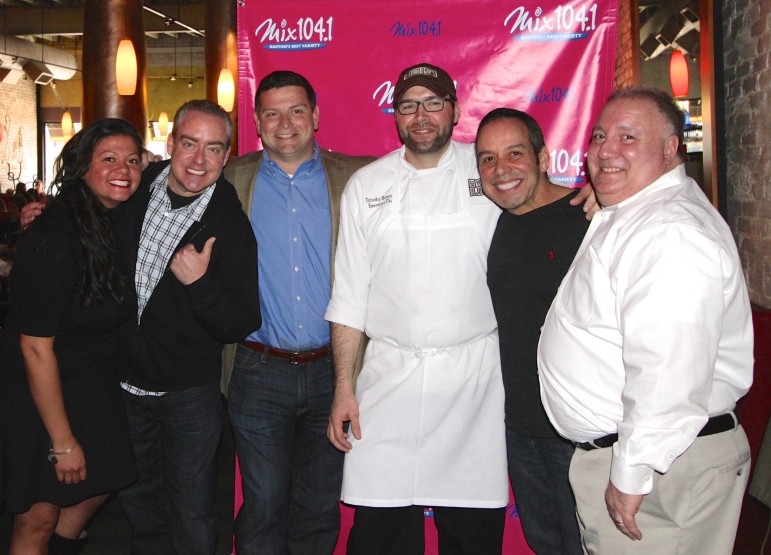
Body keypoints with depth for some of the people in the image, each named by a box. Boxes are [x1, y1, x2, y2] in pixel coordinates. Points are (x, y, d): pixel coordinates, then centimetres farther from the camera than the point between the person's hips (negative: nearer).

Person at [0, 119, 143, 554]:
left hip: (96, 382, 8)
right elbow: (35, 348, -23)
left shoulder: (127, 222, -5)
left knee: (98, 485, 23)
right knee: (38, 518, 4)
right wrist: (62, 441, -18)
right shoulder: (54, 240, -27)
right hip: (39, 391, -8)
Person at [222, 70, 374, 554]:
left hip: (330, 371, 1)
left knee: (321, 508, 15)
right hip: (259, 373, 0)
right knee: (263, 507, 7)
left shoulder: (355, 178, 2)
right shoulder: (234, 180, 5)